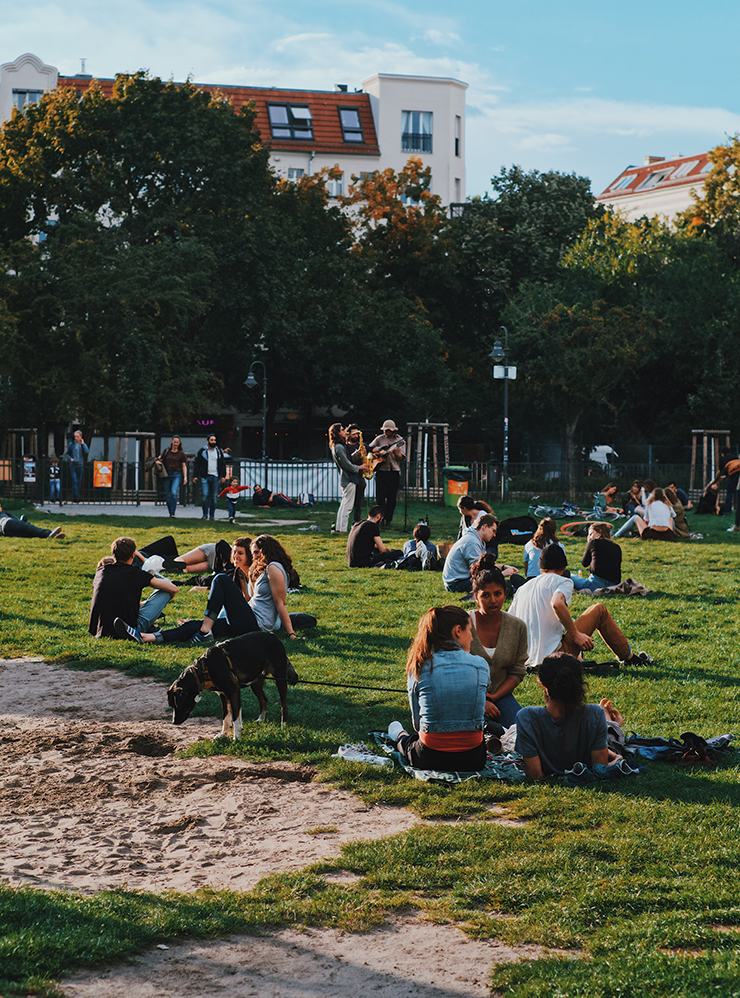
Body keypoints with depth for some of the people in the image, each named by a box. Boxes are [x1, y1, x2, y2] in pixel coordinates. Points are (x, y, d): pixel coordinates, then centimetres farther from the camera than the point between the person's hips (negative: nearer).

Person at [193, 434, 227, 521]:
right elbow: (197, 464, 5)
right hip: (205, 477, -2)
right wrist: (195, 476, -1)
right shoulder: (202, 451, 4)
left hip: (215, 477, 2)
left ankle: (212, 515, 9)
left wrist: (223, 476, 4)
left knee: (214, 497, 3)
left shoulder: (219, 451, 11)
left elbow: (223, 465, 14)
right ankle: (205, 514, -2)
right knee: (205, 495, -11)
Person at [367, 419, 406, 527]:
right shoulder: (380, 438, 7)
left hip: (394, 471, -1)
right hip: (381, 470, 1)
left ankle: (388, 519, 8)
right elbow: (369, 447, 12)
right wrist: (379, 449, -6)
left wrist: (395, 453, -24)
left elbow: (402, 457, -4)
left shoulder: (399, 440, 1)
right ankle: (380, 518, 5)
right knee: (380, 496, -2)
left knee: (391, 497, 0)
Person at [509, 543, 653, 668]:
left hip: (528, 659, 6)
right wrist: (575, 635, -18)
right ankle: (628, 657, 20)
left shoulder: (522, 589, 15)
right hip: (554, 653, -6)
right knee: (599, 610, 13)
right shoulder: (562, 582, -2)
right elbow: (557, 603, -25)